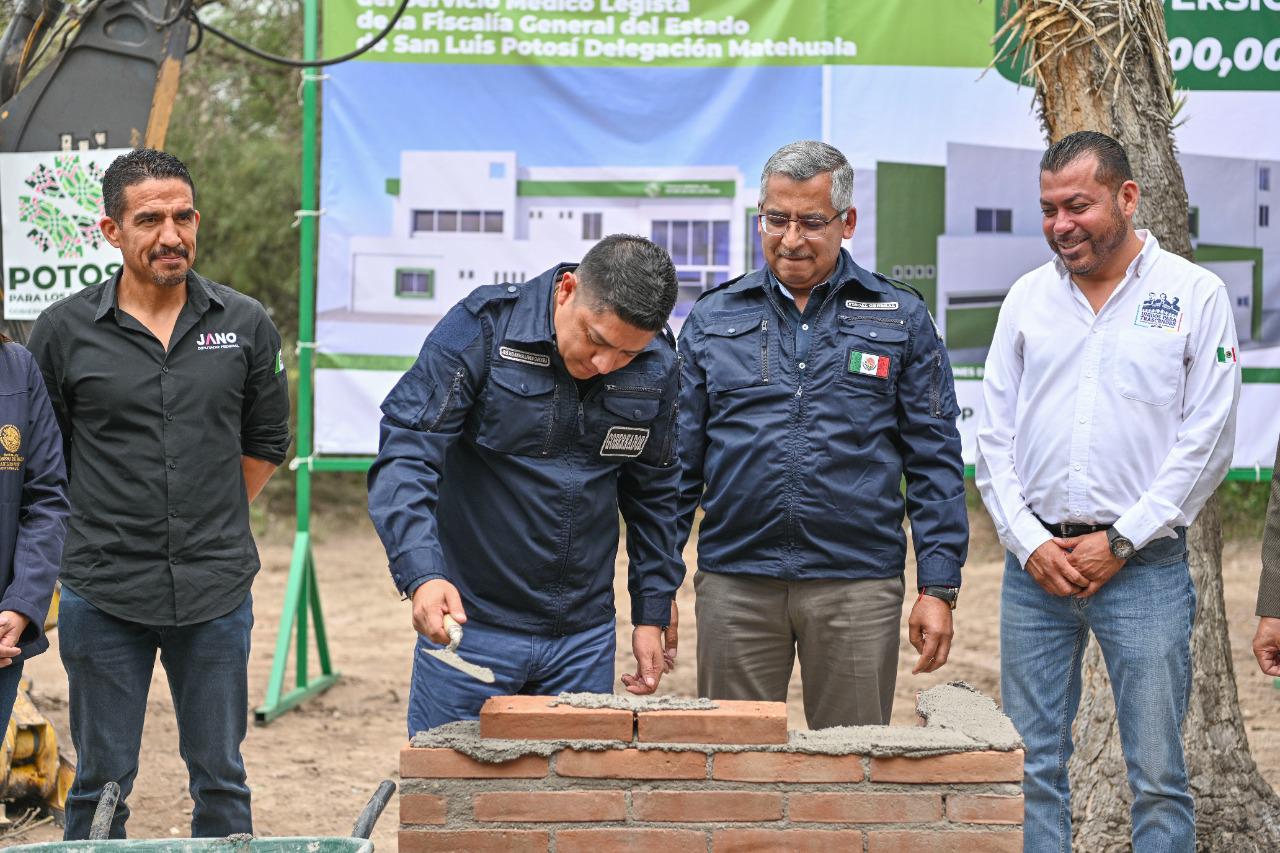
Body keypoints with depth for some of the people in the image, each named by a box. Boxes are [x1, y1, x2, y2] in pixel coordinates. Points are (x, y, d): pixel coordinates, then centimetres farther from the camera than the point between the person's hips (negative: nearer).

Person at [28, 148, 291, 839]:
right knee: (102, 782, 7)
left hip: (216, 593, 1)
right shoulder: (63, 332, -2)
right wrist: (96, 530, 6)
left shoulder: (246, 325, 3)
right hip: (104, 594, -1)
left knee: (221, 778, 10)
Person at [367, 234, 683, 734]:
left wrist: (652, 613, 12)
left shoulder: (657, 368, -1)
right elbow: (405, 455, -18)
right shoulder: (481, 329, -13)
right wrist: (421, 573, -32)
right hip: (468, 619, -3)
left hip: (584, 636, 3)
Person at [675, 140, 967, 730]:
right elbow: (678, 461, 10)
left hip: (857, 585, -1)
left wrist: (938, 588, -2)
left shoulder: (901, 319, 7)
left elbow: (935, 464, 5)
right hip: (735, 583, 1)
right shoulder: (713, 320, 10)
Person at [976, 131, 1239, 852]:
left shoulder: (1195, 294, 0)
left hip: (1144, 568, -3)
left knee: (1158, 774, -1)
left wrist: (1120, 542, -8)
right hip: (1036, 562, 3)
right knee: (1033, 765, 7)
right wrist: (1030, 542, -3)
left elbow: (1207, 441, -4)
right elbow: (995, 436, 10)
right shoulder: (1028, 298, 11)